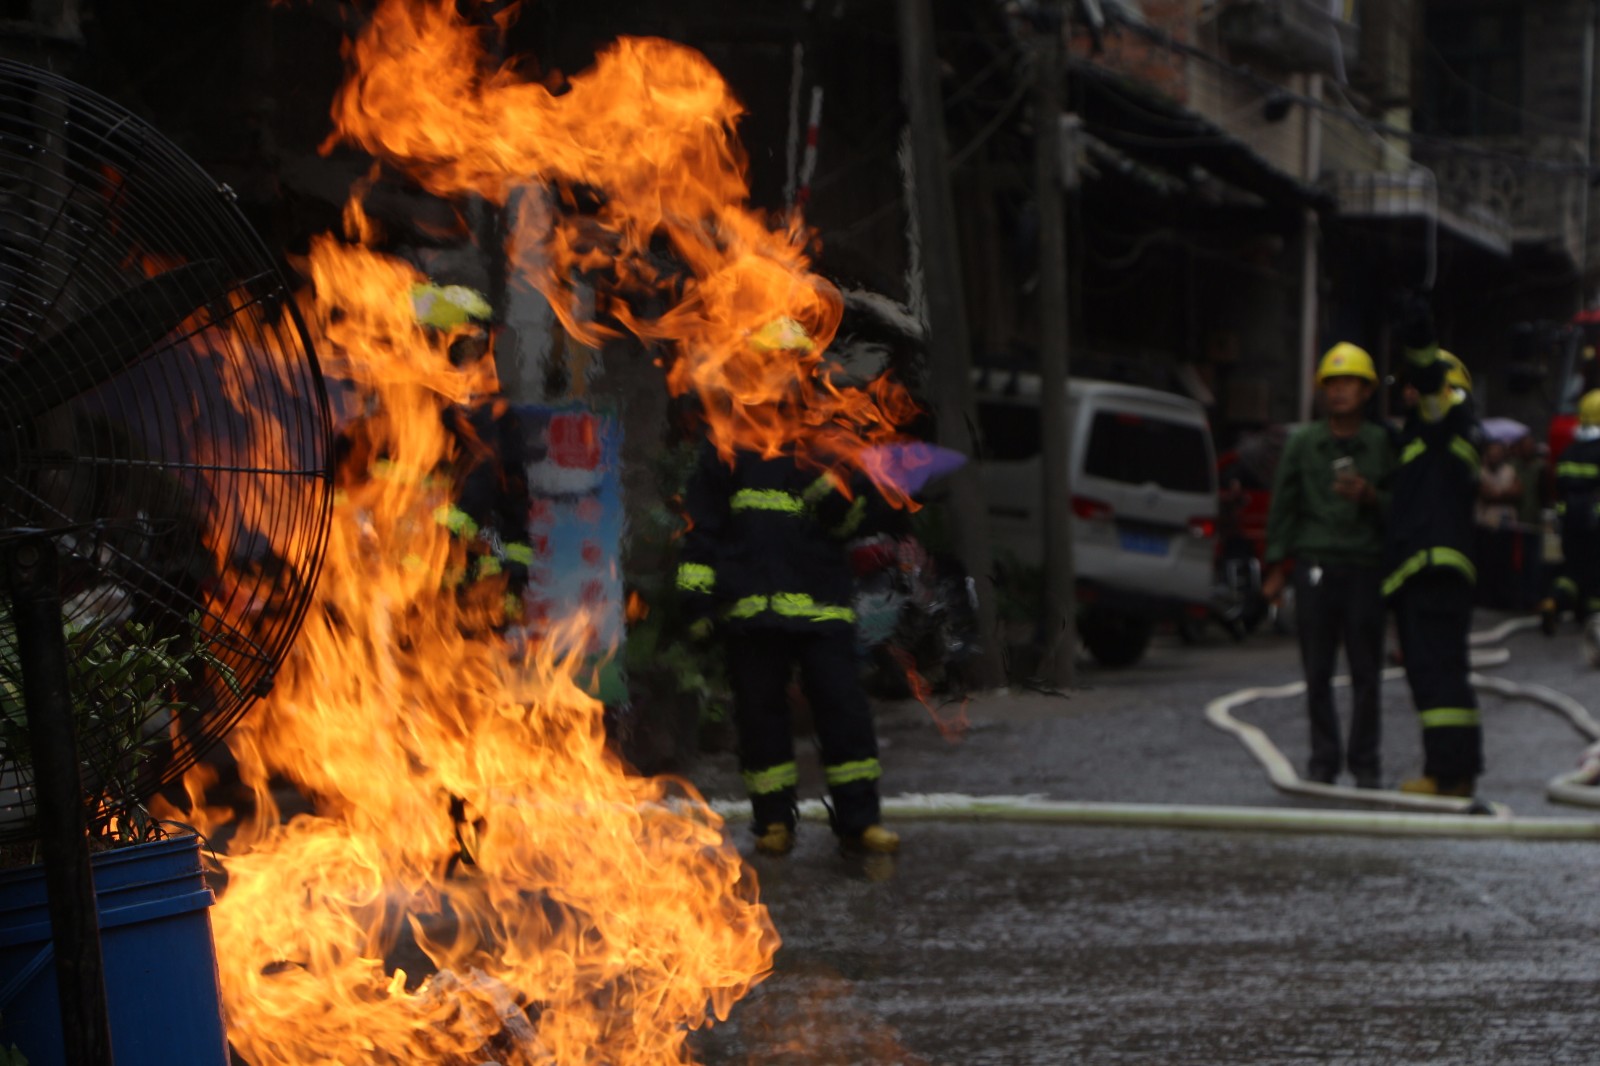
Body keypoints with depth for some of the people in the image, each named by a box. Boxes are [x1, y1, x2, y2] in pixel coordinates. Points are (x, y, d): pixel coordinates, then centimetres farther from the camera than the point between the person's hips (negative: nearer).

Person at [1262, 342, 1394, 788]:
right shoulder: (1303, 443, 7)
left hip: (1365, 566, -1)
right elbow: (1283, 505, 10)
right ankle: (1324, 758, 9)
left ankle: (1364, 760, 10)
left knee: (1366, 672, 0)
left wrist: (1369, 497, -14)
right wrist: (1276, 568, 7)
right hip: (1316, 565, 1)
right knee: (1318, 671, 1)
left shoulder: (1381, 444, 5)